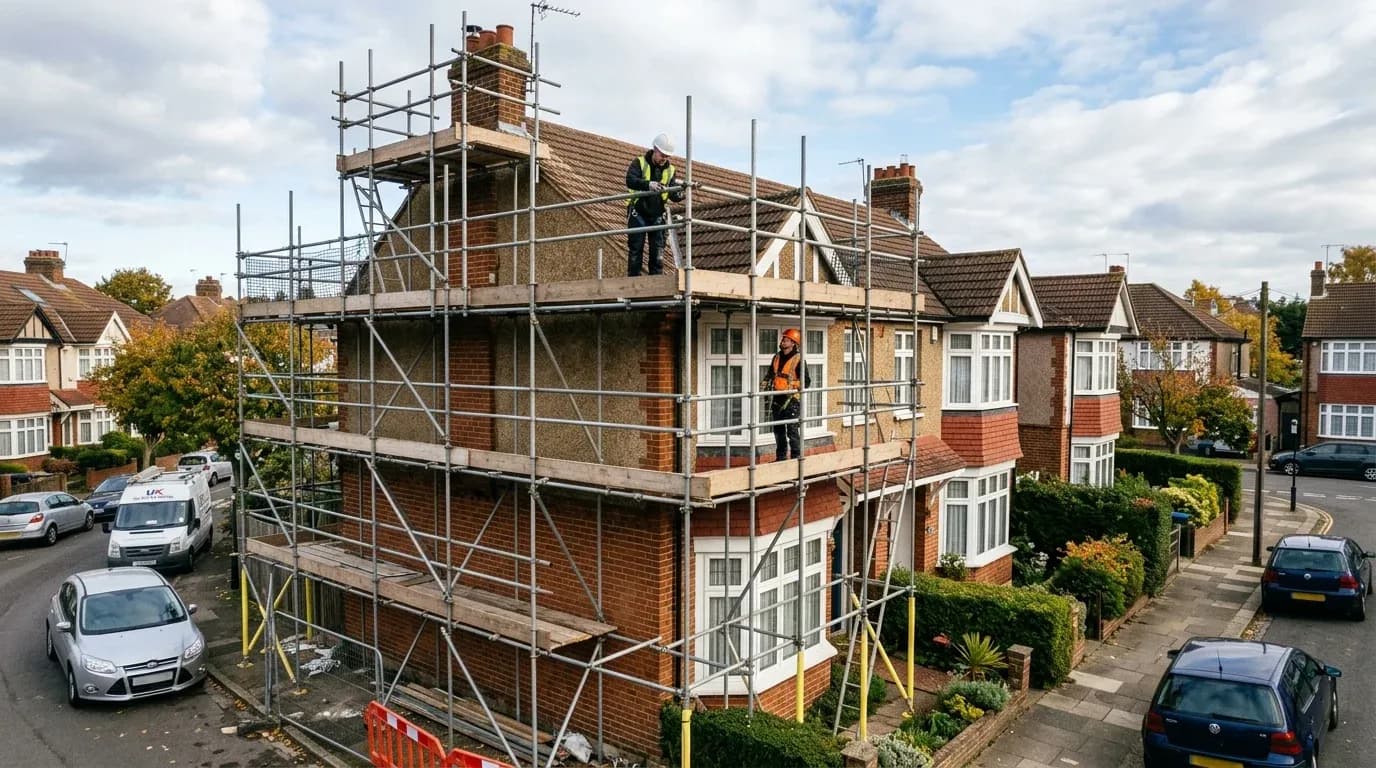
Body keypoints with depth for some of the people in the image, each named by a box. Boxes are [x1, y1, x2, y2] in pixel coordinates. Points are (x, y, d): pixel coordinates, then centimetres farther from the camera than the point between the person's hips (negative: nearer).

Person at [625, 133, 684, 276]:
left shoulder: (670, 170, 8)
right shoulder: (639, 163, -2)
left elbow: (673, 195, 1)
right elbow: (630, 181, -20)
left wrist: (678, 194, -24)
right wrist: (649, 185, -37)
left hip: (657, 216, 3)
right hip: (638, 213, -3)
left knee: (658, 250, 1)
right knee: (635, 249, 0)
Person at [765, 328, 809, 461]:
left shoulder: (798, 359, -8)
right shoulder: (777, 357, 12)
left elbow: (805, 381, -9)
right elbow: (771, 374, 23)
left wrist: (796, 390, -24)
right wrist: (765, 384, 6)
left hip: (792, 399, -7)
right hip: (777, 398, 7)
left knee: (792, 429, -7)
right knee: (778, 429, 13)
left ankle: (796, 457, 1)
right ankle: (781, 457, 23)